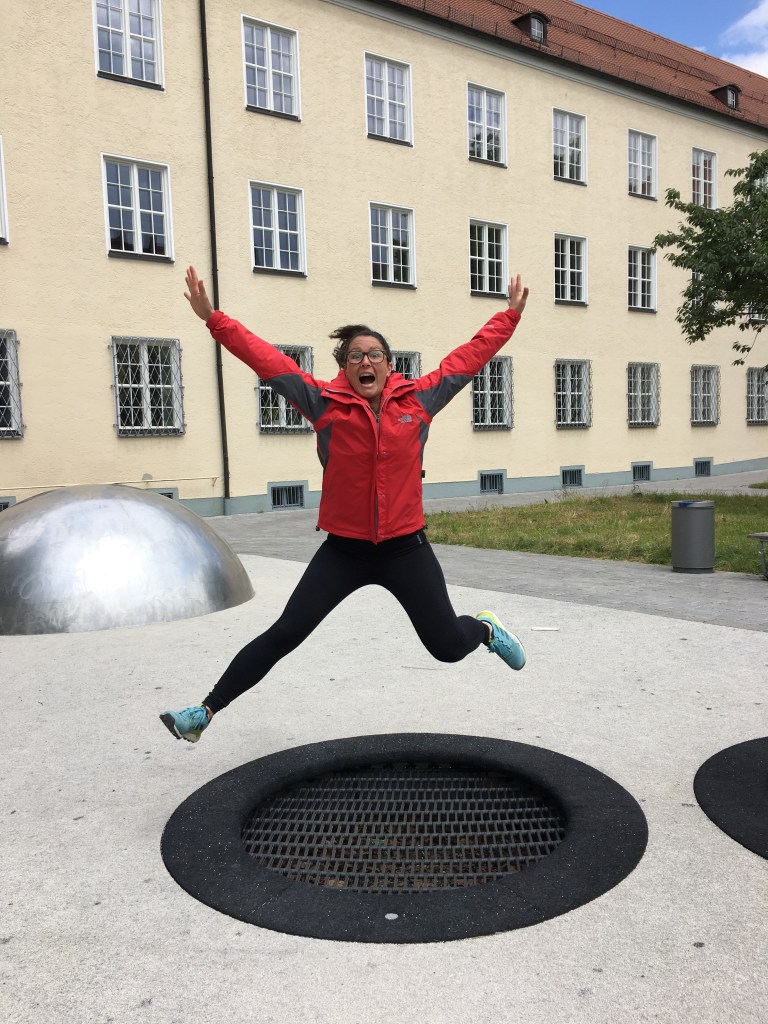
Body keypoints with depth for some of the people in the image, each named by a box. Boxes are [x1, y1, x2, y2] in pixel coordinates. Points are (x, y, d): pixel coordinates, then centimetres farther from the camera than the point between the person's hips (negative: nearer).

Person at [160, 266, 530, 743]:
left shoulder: (419, 400, -2)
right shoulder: (326, 404, -6)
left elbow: (470, 356, 7)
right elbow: (268, 360, -7)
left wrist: (510, 315, 13)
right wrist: (214, 319, -9)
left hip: (406, 547, 1)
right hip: (344, 550, 0)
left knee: (448, 645, 6)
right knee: (284, 634, -1)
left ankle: (485, 628, 43)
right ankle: (207, 710, 13)